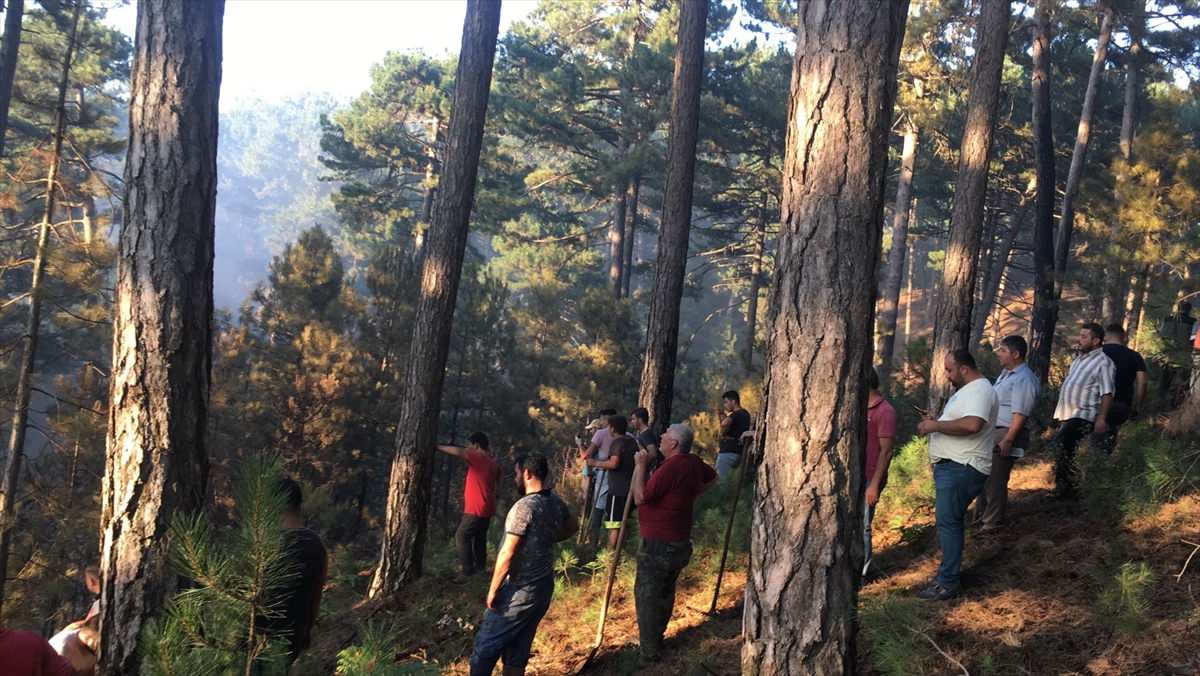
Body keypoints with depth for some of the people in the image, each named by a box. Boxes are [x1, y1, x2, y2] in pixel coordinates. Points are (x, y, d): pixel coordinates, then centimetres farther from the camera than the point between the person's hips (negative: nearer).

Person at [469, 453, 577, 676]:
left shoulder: (524, 507, -21)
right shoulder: (557, 503, 4)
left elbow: (507, 554, -20)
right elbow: (573, 526, 26)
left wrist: (493, 590, -13)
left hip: (520, 590, -8)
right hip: (544, 586, 8)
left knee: (486, 645, -1)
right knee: (518, 649, 13)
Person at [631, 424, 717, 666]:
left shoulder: (670, 468, -25)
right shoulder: (694, 463, 3)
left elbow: (640, 498, -22)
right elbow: (712, 478, 26)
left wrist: (640, 465, -16)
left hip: (659, 544, -9)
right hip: (680, 542, 9)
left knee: (647, 595, -4)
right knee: (665, 591, 20)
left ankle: (650, 653, -3)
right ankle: (656, 639, 33)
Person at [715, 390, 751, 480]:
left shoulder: (737, 414, -14)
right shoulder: (745, 414, 15)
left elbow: (725, 424, -36)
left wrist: (723, 435, -18)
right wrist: (721, 416, 12)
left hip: (728, 452, -10)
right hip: (738, 452, 10)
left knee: (722, 480, -9)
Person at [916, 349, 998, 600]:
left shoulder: (979, 390, -16)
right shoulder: (968, 389, 19)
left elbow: (972, 425, -32)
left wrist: (935, 426, -23)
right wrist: (935, 421, 12)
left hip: (961, 468, -11)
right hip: (952, 466, 11)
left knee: (948, 522, -11)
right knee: (948, 522, 15)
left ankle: (948, 582, -8)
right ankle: (948, 575, 22)